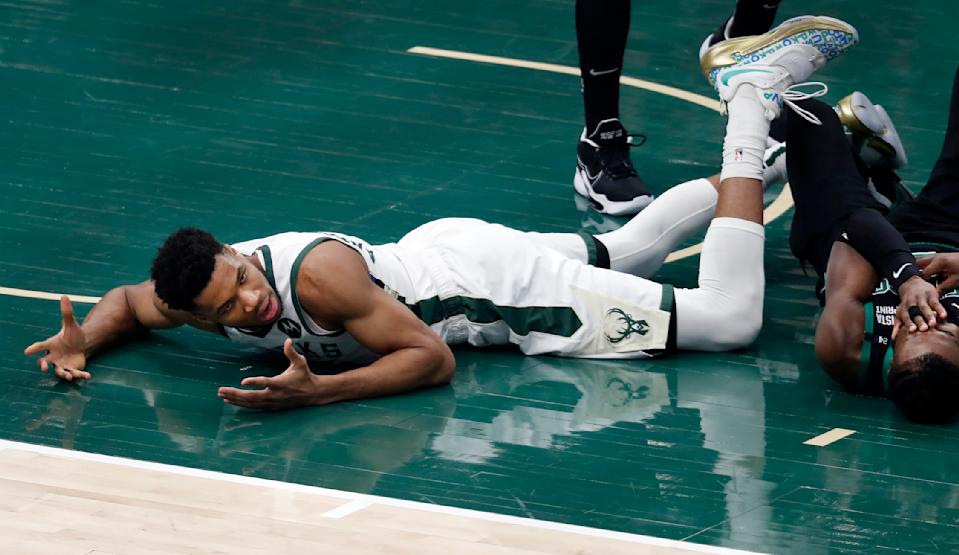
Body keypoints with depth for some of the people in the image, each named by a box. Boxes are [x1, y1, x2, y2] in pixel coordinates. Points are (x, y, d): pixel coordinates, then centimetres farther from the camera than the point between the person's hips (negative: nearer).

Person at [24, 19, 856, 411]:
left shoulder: (317, 274, -36)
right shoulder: (200, 292, -15)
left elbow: (433, 359, -32)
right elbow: (128, 302, 8)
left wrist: (315, 394, -43)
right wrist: (83, 342, -15)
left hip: (497, 281, -7)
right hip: (440, 250, 7)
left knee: (733, 318, -8)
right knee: (623, 252, 29)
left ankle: (750, 108, 4)